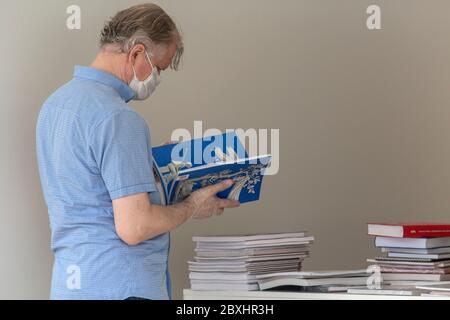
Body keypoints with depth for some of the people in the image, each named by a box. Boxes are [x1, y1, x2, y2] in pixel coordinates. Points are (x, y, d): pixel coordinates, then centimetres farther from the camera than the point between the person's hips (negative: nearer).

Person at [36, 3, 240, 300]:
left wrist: (146, 172, 21)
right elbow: (134, 228, -22)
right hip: (119, 287, -9)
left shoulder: (56, 102, 10)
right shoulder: (119, 118, -19)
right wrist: (193, 207, -6)